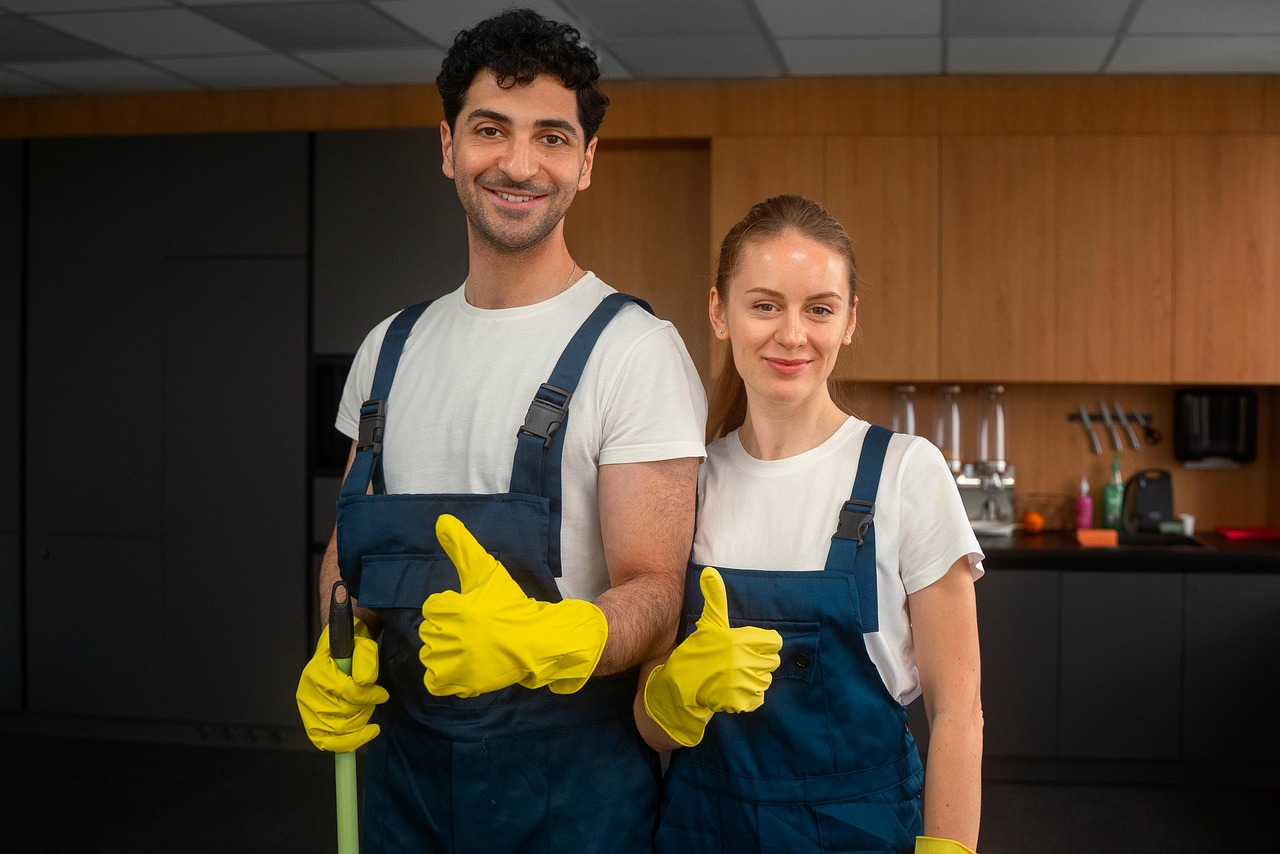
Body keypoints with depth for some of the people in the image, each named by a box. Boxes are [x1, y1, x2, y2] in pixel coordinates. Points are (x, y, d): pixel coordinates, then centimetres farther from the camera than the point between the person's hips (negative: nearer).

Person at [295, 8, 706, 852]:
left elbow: (653, 595, -15)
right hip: (399, 755, 5)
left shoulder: (633, 349, -11)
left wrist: (537, 641, -34)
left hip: (569, 774, -5)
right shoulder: (390, 348, 8)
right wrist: (333, 658, -3)